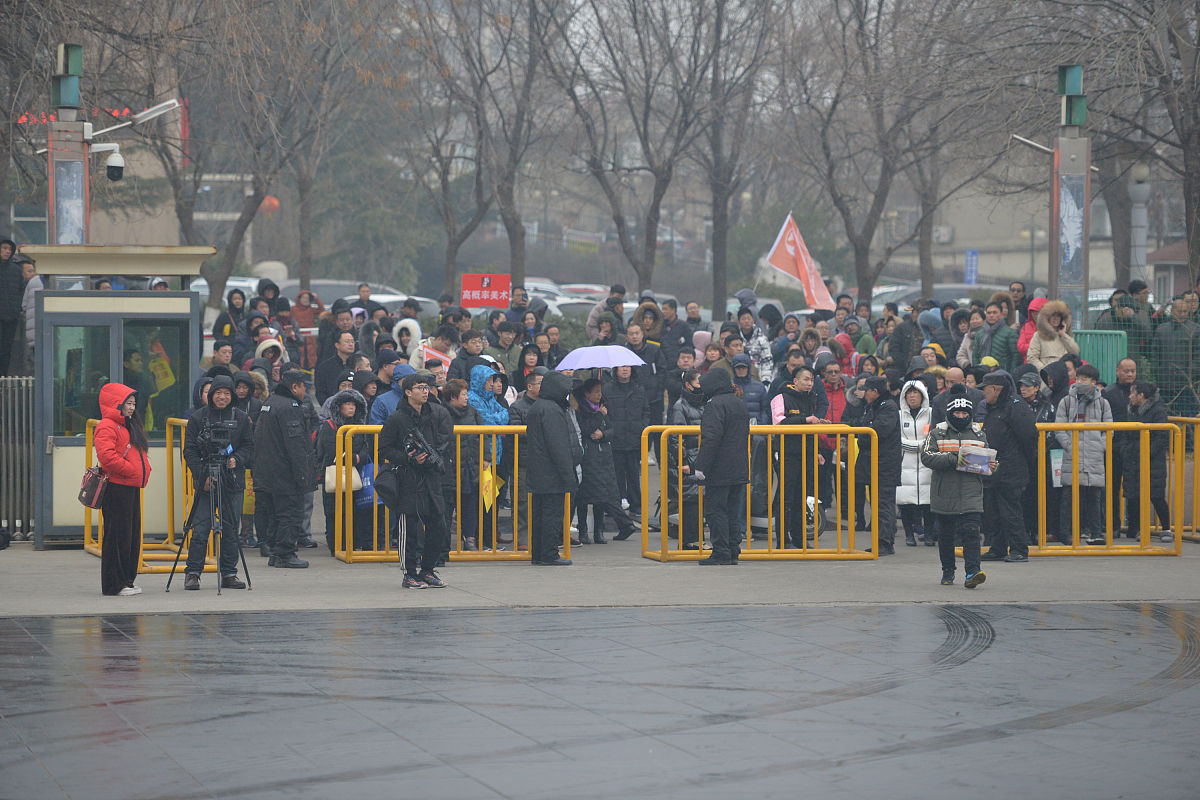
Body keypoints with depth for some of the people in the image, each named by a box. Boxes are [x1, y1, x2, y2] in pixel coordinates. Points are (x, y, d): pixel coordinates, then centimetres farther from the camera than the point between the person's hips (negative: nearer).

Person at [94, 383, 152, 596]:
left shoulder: (129, 426, 22)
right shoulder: (106, 427, -10)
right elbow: (106, 455, -23)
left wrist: (144, 471, 12)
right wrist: (130, 470, -19)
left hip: (132, 489, 10)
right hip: (116, 488, -10)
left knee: (132, 535, 11)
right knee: (118, 536, -8)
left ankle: (127, 581, 17)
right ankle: (114, 584, -5)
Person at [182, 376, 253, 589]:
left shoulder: (241, 418, 8)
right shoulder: (198, 418, 3)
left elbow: (249, 446, 10)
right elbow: (190, 451, 1)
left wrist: (237, 459, -11)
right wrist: (203, 475, -9)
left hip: (233, 482, 2)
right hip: (205, 482, -2)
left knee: (231, 529, 4)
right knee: (200, 529, -6)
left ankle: (229, 574, 13)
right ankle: (192, 573, 0)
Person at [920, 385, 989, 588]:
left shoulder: (979, 434, 10)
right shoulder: (938, 433, 2)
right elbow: (927, 456, -11)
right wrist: (954, 459, -21)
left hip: (971, 494, 0)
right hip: (944, 493, 0)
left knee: (971, 532, -13)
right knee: (945, 534, 10)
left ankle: (972, 572, -21)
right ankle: (947, 571, 27)